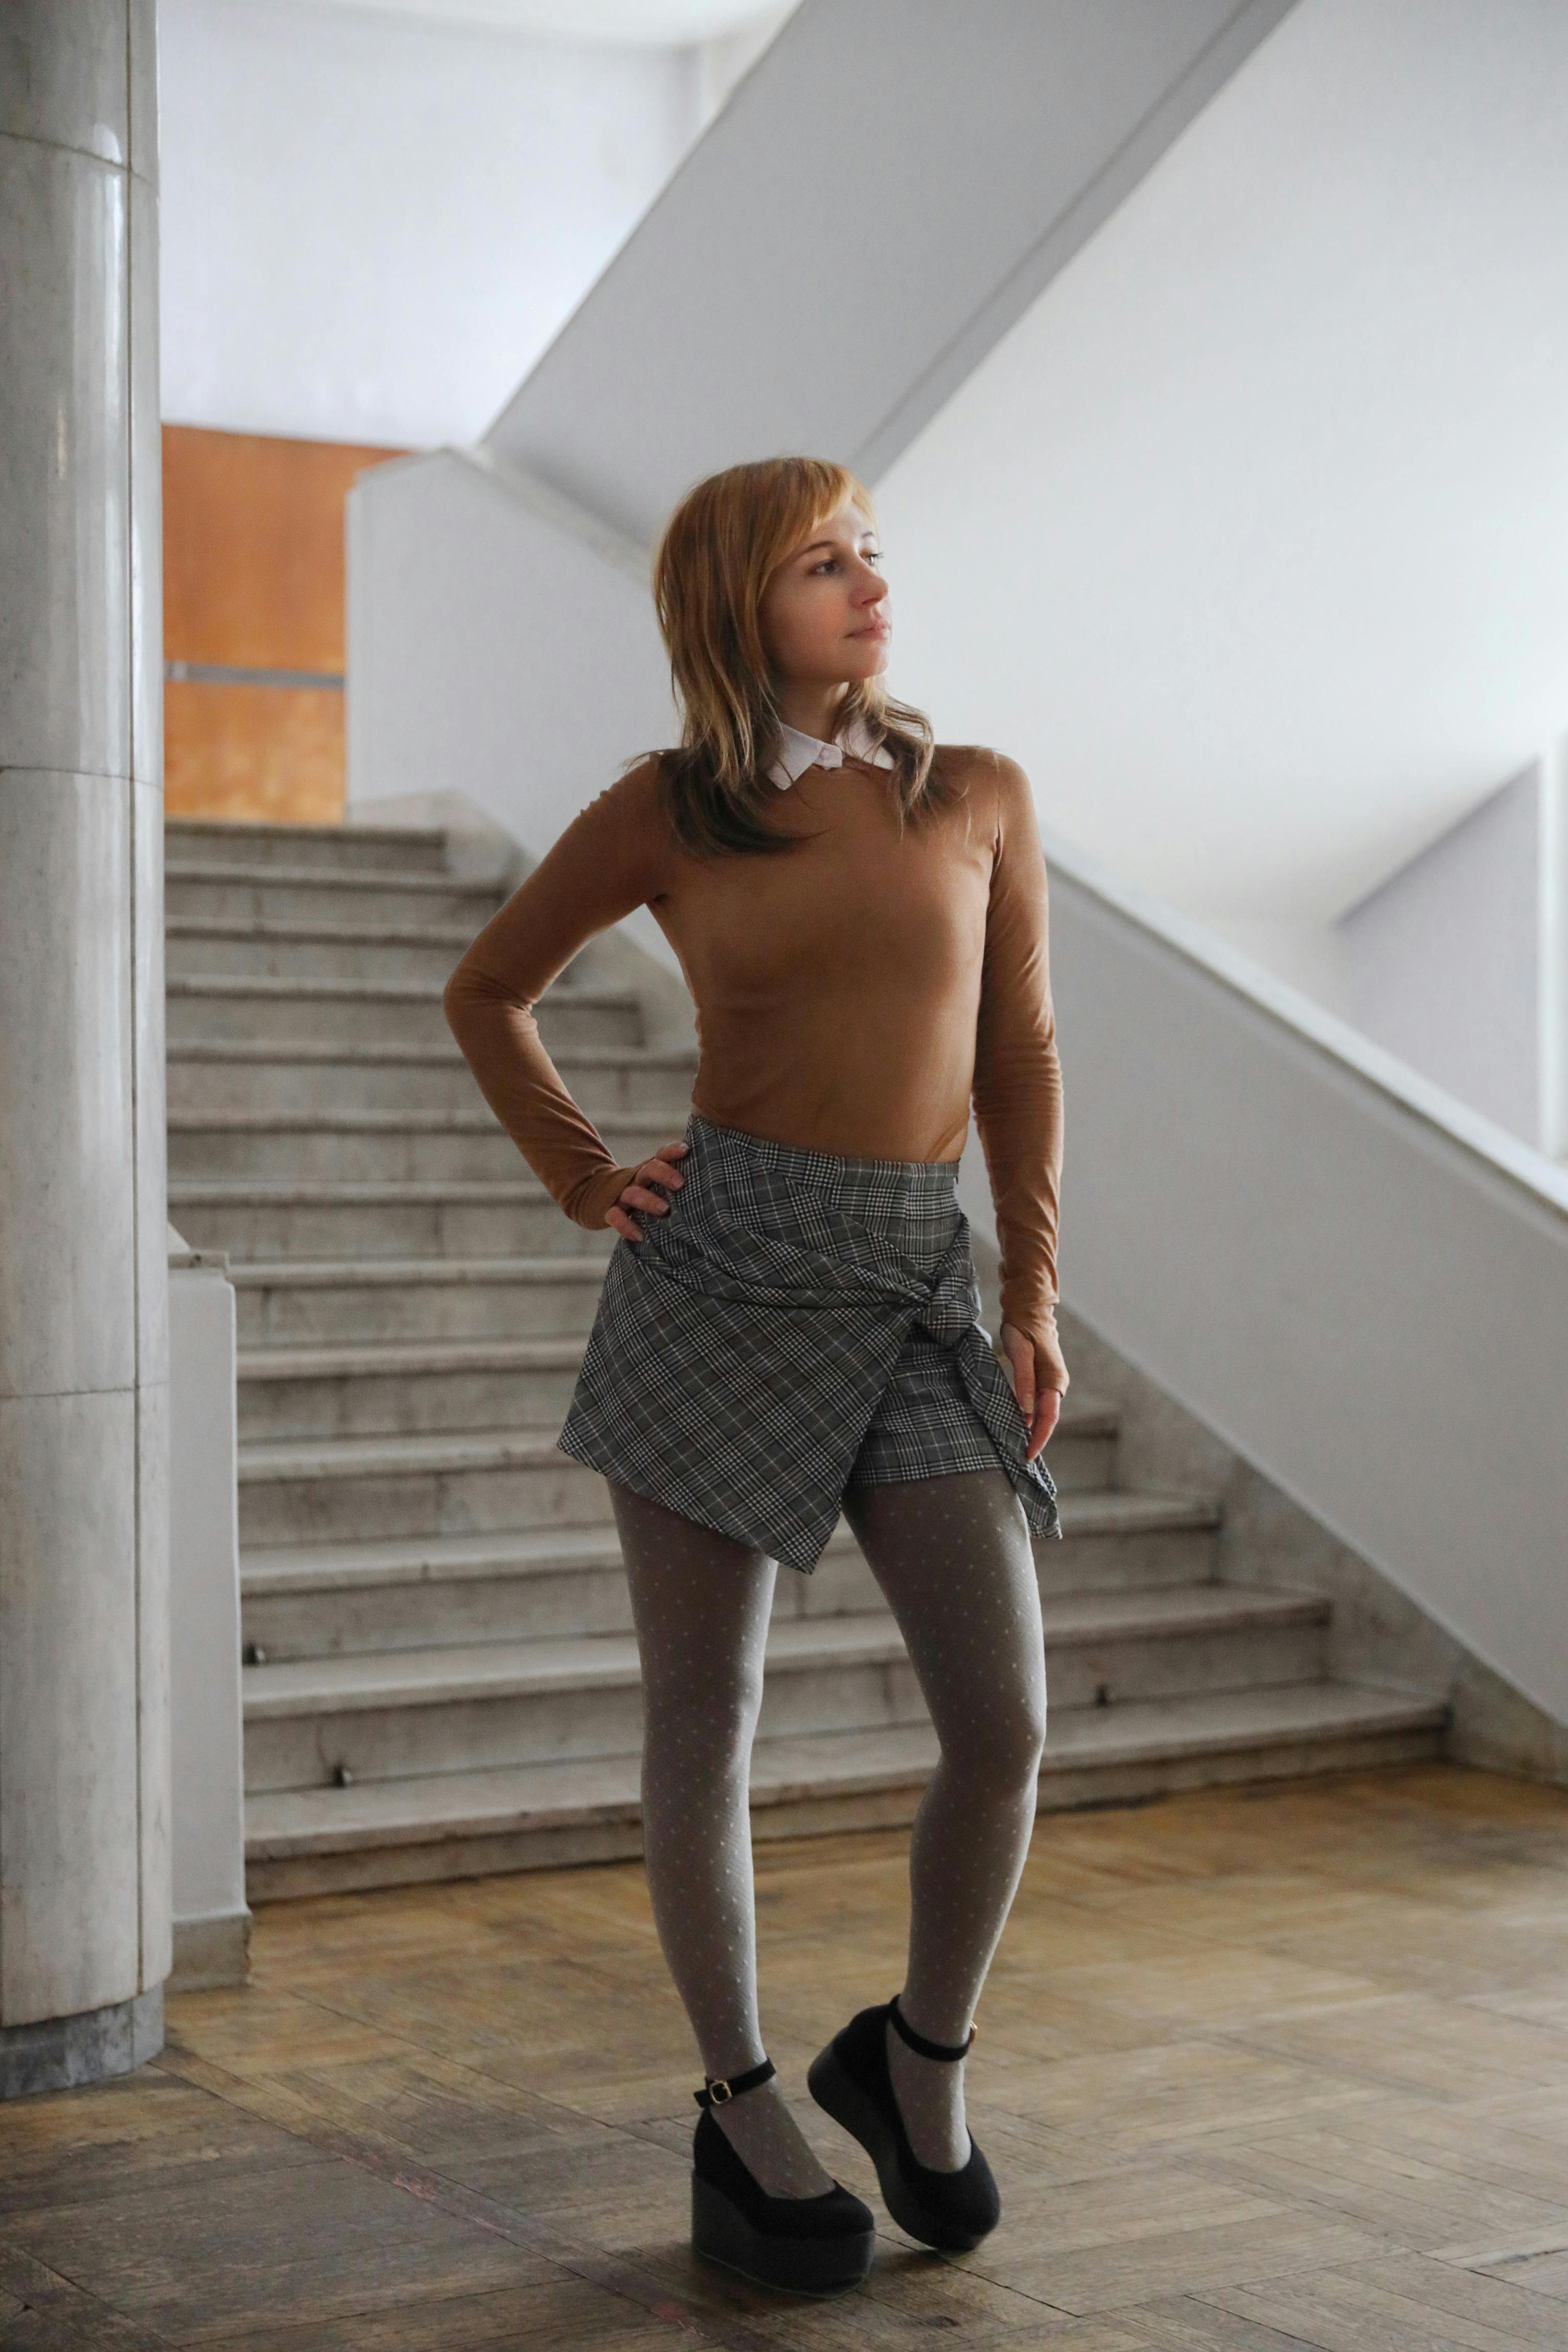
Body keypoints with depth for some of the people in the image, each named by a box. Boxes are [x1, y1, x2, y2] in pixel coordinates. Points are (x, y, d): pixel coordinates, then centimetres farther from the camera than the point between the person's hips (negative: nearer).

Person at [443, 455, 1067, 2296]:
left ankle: (920, 2059, 21)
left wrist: (1034, 1292, 9)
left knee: (1004, 1722, -6)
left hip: (918, 1295, 2)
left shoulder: (979, 796, 8)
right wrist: (576, 1173, 4)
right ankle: (743, 2117, 21)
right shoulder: (666, 813, 3)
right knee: (705, 1721, 4)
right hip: (722, 1270, -2)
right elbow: (487, 992, 16)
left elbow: (1022, 1056, 14)